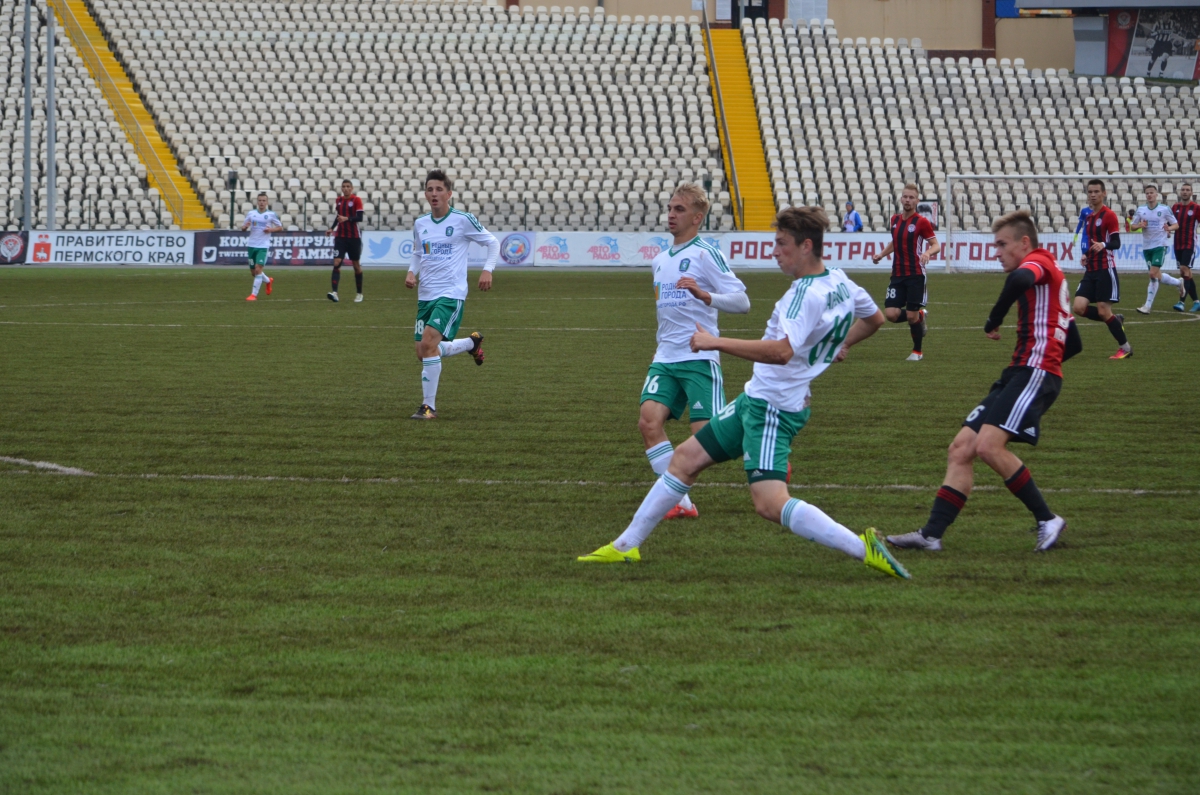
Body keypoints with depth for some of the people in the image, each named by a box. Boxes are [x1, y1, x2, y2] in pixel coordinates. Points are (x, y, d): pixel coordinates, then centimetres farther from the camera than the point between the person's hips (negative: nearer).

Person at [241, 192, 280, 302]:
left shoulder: (271, 214, -1)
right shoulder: (251, 213, 7)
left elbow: (280, 228, 5)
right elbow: (243, 228, 13)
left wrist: (271, 229, -14)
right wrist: (245, 227, -11)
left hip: (263, 246, -4)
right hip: (251, 244, 4)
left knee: (258, 269, -16)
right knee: (253, 271, 10)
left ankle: (254, 294, -12)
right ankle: (268, 281, 40)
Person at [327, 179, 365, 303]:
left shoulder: (356, 200, -5)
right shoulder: (339, 200, 9)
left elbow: (360, 218, -13)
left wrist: (347, 219, -28)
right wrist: (332, 228, 7)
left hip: (354, 237, -3)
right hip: (340, 236, 3)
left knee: (356, 265, 8)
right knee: (336, 263, -14)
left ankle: (359, 293, 22)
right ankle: (334, 292, -24)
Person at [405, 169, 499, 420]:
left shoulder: (463, 220, -7)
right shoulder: (420, 224, 9)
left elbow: (493, 242, 2)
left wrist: (487, 270, -11)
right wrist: (412, 272, 4)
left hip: (451, 293, -7)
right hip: (426, 295, 7)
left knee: (428, 343, -22)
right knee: (424, 352, 7)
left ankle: (429, 406, -15)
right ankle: (472, 343, 34)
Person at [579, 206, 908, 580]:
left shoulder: (808, 294, -23)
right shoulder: (840, 282, 6)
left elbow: (782, 351, -36)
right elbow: (875, 318, 23)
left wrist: (717, 342, -32)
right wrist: (834, 347, 33)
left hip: (773, 408, -11)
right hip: (756, 399, 11)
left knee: (770, 503, -22)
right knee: (685, 458, 16)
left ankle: (864, 549, -18)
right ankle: (626, 545, 25)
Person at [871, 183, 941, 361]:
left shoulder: (922, 222, -7)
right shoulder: (895, 220, 10)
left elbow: (936, 245, -7)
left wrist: (928, 252, -28)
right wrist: (881, 254, 13)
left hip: (916, 275, -5)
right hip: (897, 274, 5)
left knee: (912, 316, -5)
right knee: (891, 314, -9)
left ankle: (917, 351, 17)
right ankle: (920, 316, 22)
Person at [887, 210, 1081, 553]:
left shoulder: (1039, 262, -2)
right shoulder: (1050, 279, 27)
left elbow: (1020, 280, -29)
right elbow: (1073, 344, 30)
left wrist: (994, 321, -16)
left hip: (1034, 371, -11)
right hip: (1019, 373, 11)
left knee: (989, 444, -23)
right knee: (961, 448, 3)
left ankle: (1048, 520, -13)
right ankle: (931, 534, 0)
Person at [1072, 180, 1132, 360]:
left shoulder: (1109, 215, -8)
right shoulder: (1089, 216, 15)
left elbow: (1116, 243, -16)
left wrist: (1103, 245, -36)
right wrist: (1086, 255, 10)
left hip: (1105, 270, -7)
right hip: (1090, 270, 7)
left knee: (1103, 311, -8)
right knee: (1079, 307, -7)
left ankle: (1125, 347, 8)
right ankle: (1116, 320, 15)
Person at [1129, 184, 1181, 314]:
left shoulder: (1165, 209, -4)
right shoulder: (1140, 210, 5)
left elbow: (1176, 225, 3)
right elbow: (1132, 227, 11)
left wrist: (1169, 228, -19)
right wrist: (1139, 225, -11)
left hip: (1160, 246, -5)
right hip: (1146, 246, 5)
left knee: (1153, 274, -15)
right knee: (1157, 276, 11)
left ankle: (1147, 306, -11)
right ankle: (1179, 283, 39)